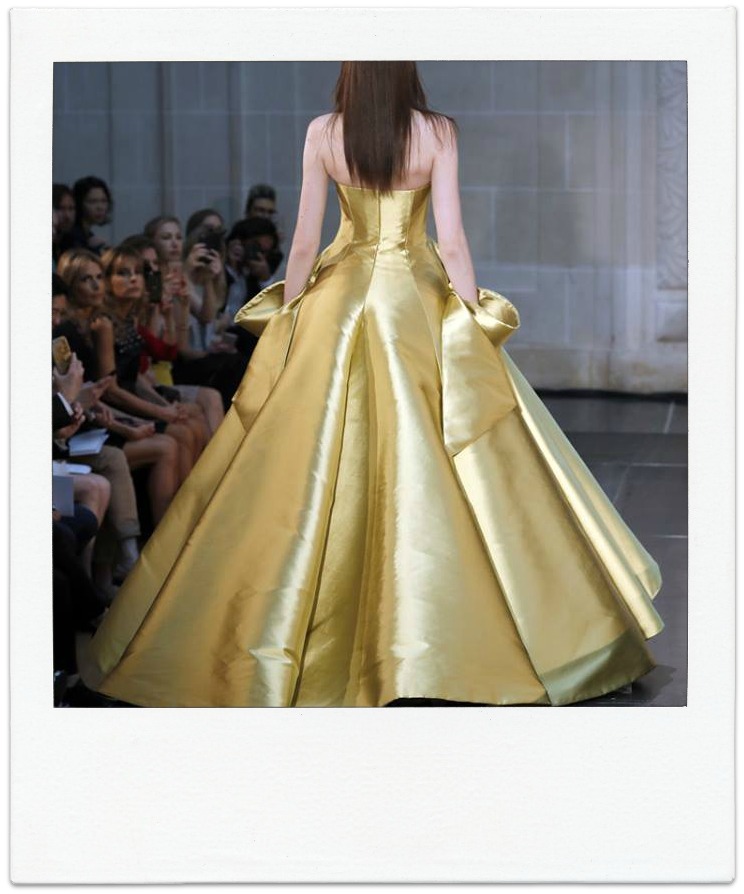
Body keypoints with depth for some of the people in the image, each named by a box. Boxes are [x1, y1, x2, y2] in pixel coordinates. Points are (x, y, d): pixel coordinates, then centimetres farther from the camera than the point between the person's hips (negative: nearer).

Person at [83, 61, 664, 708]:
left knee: (314, 470, 6)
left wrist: (284, 319, 10)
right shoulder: (438, 132, -5)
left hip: (339, 301, 2)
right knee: (425, 468, 4)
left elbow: (305, 242, 0)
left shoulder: (322, 133, -2)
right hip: (418, 301, -1)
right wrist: (476, 322, -1)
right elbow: (452, 241, -8)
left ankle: (276, 635, 11)